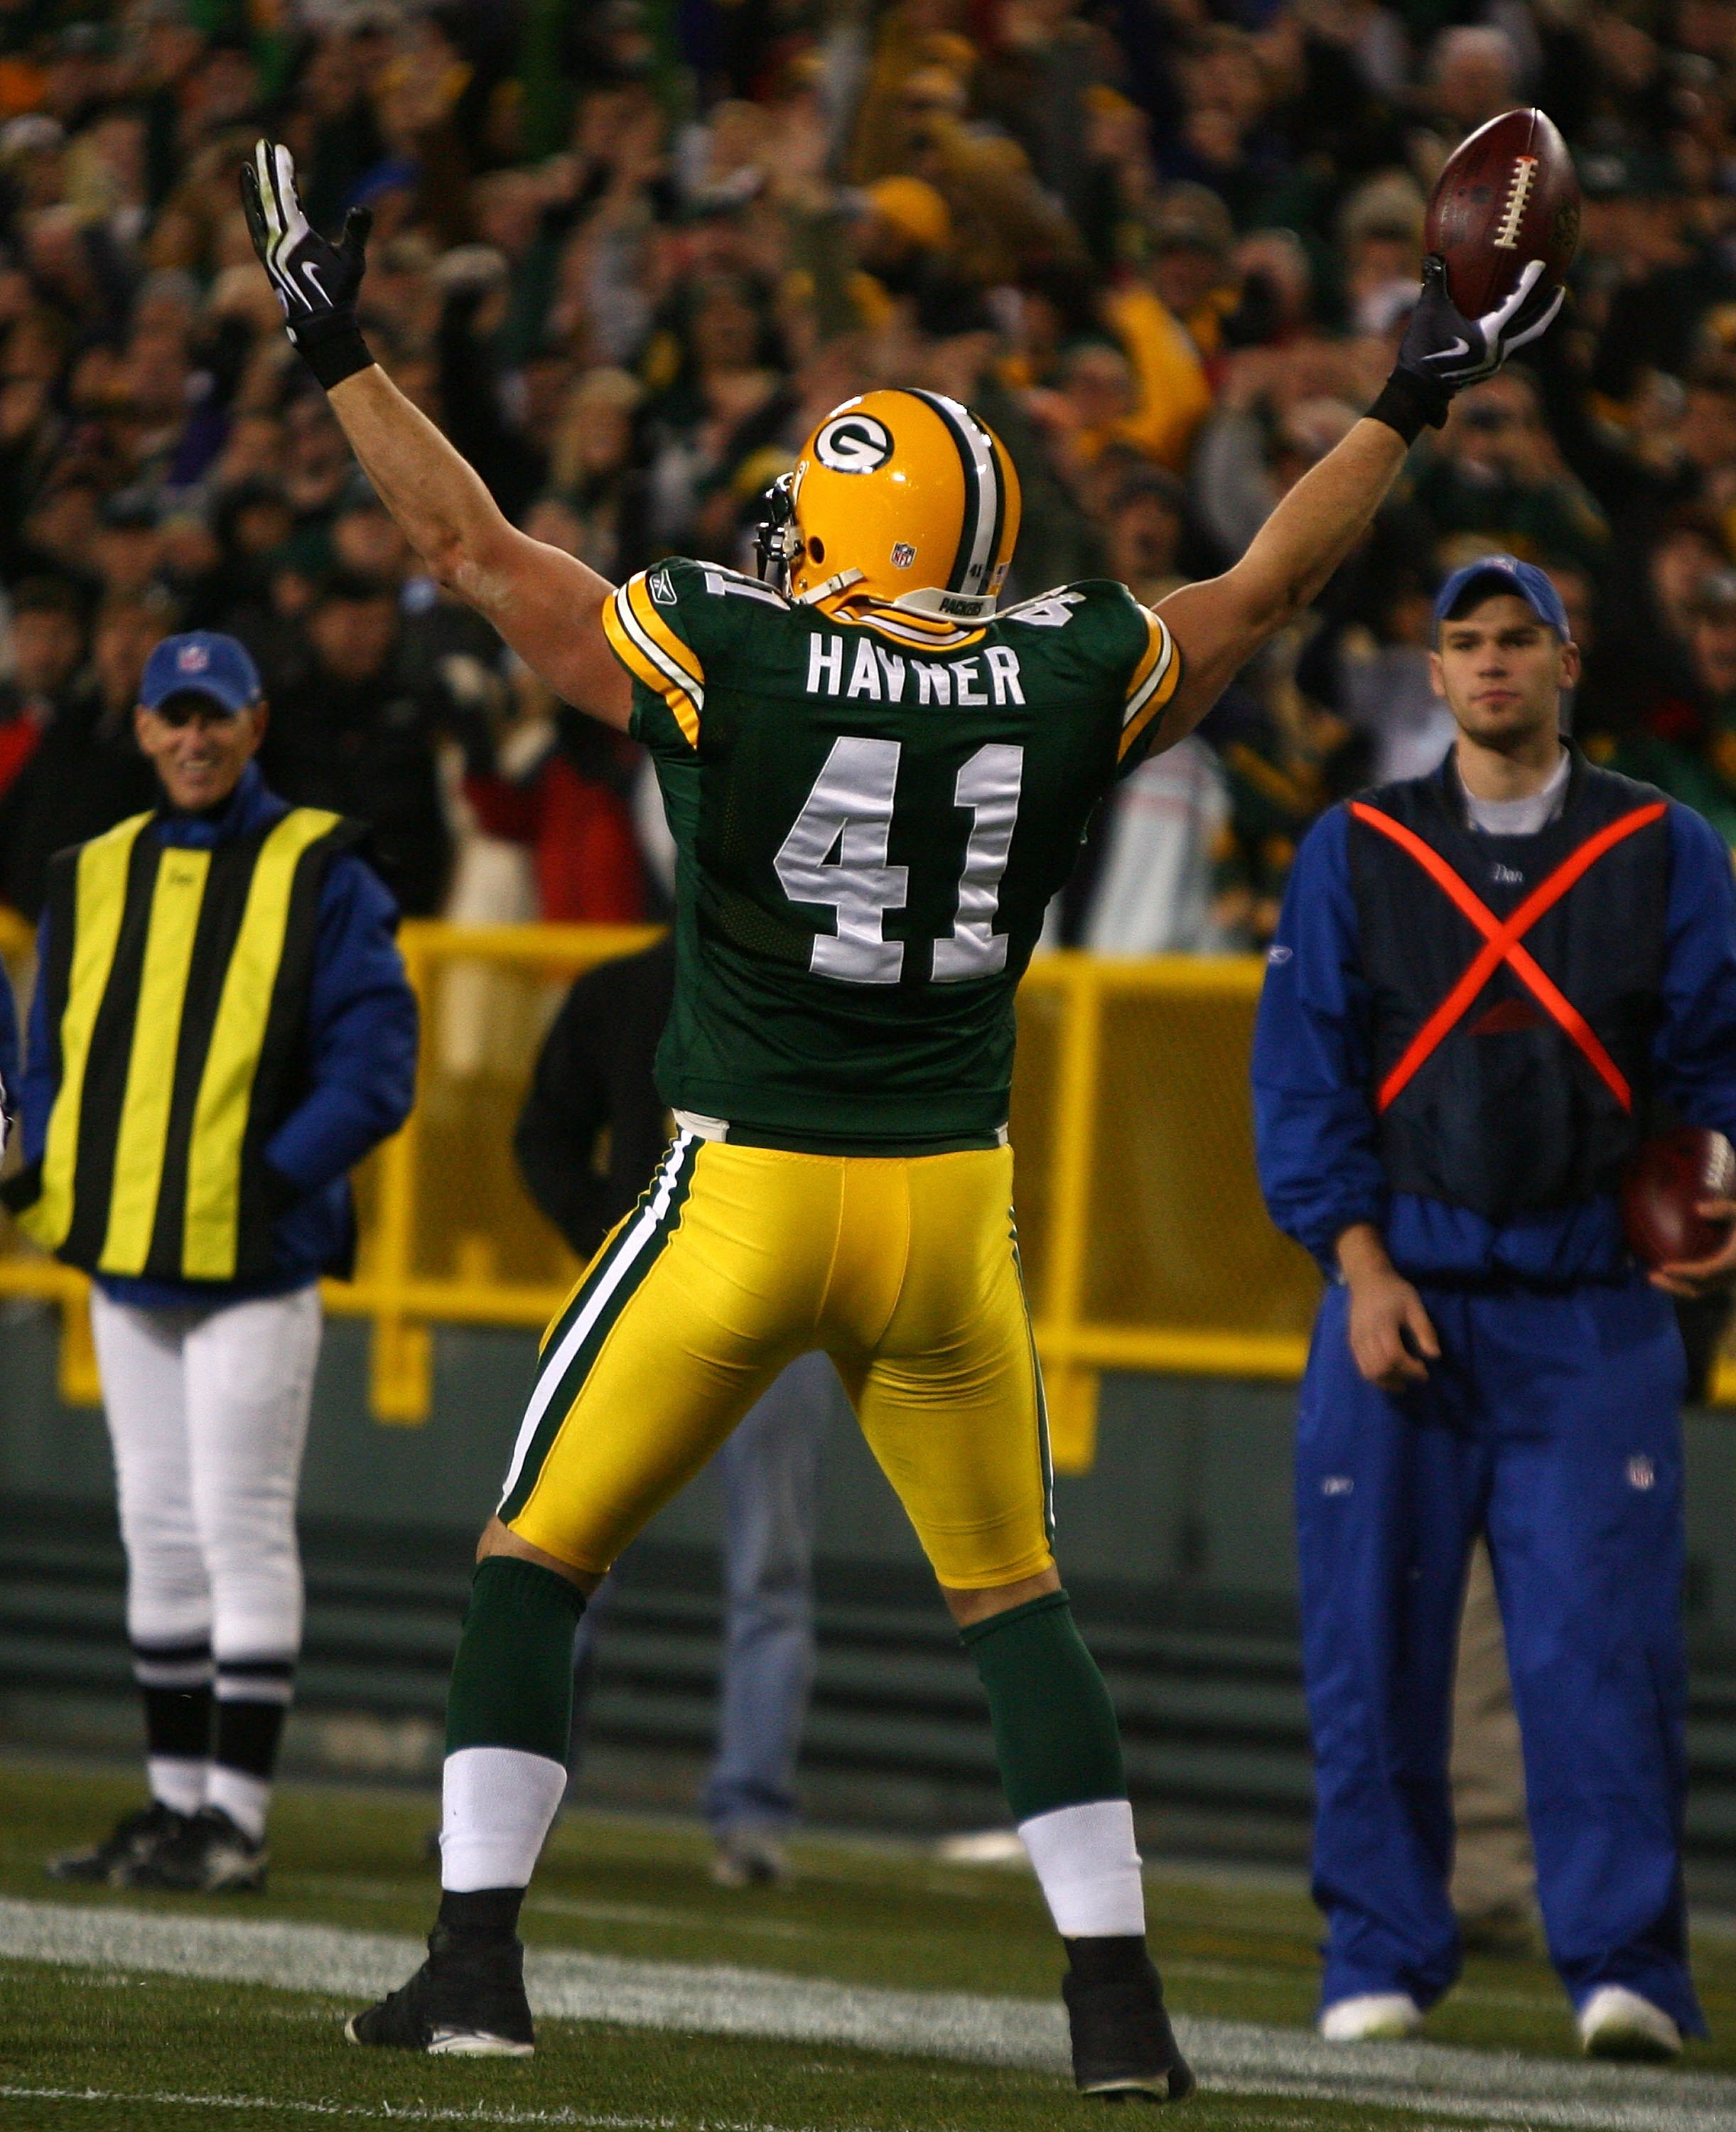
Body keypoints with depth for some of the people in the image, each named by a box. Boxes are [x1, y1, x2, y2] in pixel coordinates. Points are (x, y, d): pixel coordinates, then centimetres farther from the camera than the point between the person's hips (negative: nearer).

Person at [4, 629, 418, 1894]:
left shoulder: (320, 876, -3)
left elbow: (374, 1064, -8)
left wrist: (274, 1180, -18)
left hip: (254, 1266, -6)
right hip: (125, 1260, 6)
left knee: (243, 1528, -7)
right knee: (159, 1533, 10)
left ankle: (238, 1818, -6)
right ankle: (178, 1800, 17)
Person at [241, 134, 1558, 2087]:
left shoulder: (723, 659, -10)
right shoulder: (1072, 686, -2)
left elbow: (475, 551, 0)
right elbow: (1269, 584, 14)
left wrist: (338, 352, 11)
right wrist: (1411, 402, 26)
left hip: (746, 1195, -3)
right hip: (951, 1203, 3)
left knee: (536, 1560, 9)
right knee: (1013, 1597, 16)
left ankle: (476, 1963, 3)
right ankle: (1119, 2002, 10)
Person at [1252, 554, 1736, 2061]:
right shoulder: (1355, 853, 11)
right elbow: (1303, 1074, 5)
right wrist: (1361, 1266, -6)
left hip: (1593, 1312, -1)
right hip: (1401, 1298, 1)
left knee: (1603, 1638, -10)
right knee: (1375, 1639, 0)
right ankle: (1382, 1960, 9)